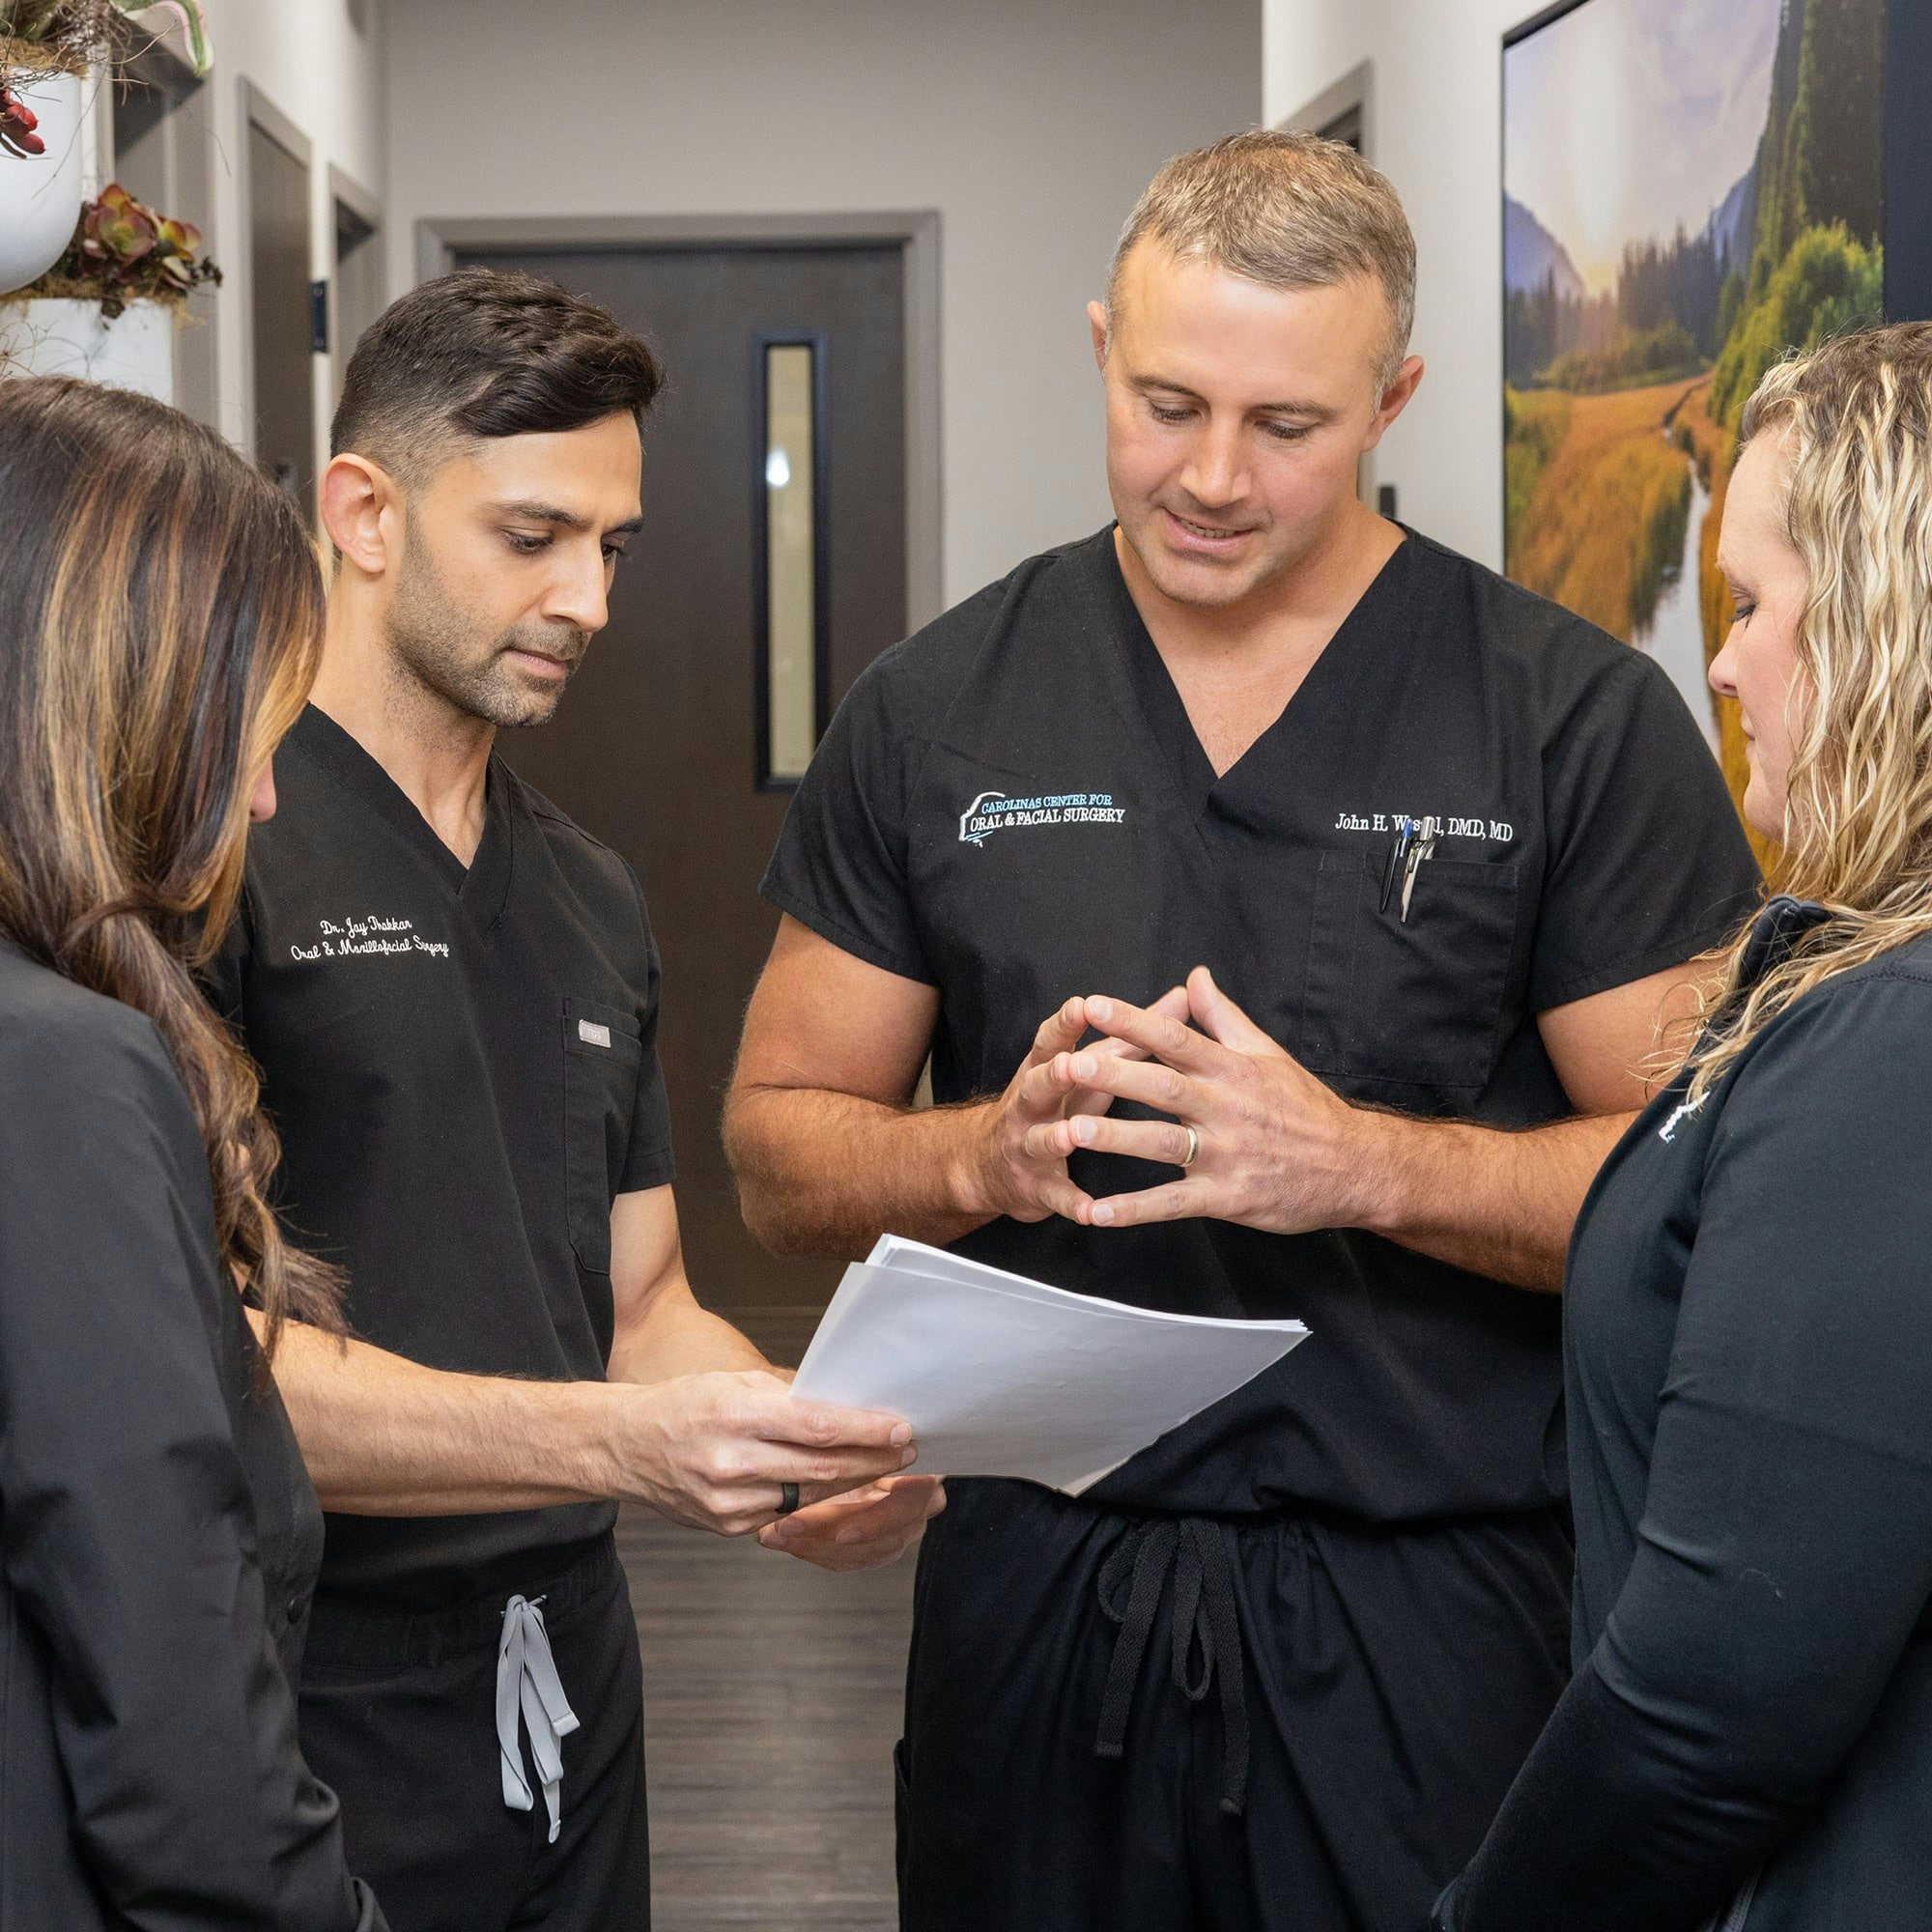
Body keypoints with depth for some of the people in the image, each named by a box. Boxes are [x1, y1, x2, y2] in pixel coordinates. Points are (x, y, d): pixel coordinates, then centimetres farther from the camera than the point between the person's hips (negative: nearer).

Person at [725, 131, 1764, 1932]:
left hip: (1430, 1607, -2)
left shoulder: (1581, 722, -4)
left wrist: (1363, 1163, -20)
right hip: (1037, 1584, 2)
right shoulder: (933, 713, 4)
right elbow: (779, 1153, 7)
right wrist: (989, 1153, -14)